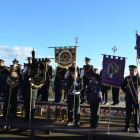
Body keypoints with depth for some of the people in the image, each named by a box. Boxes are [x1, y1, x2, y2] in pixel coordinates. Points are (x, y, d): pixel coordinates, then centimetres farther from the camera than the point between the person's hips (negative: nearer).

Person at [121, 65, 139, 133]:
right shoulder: (127, 78, 6)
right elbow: (122, 86, 16)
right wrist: (126, 91, 6)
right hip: (128, 98, 2)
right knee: (128, 112, 6)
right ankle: (127, 126, 13)